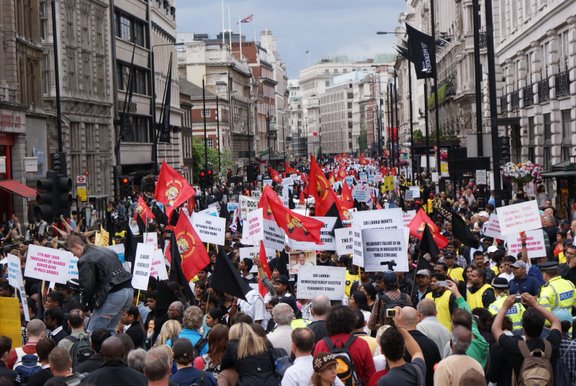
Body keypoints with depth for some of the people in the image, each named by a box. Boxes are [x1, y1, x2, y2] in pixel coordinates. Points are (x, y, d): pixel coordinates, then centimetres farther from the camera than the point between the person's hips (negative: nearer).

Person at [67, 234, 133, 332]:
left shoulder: (85, 260, -5)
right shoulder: (106, 250, 22)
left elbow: (87, 286, -10)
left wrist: (84, 306, 7)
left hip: (113, 294, -9)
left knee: (93, 332, 0)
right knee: (108, 330, 18)